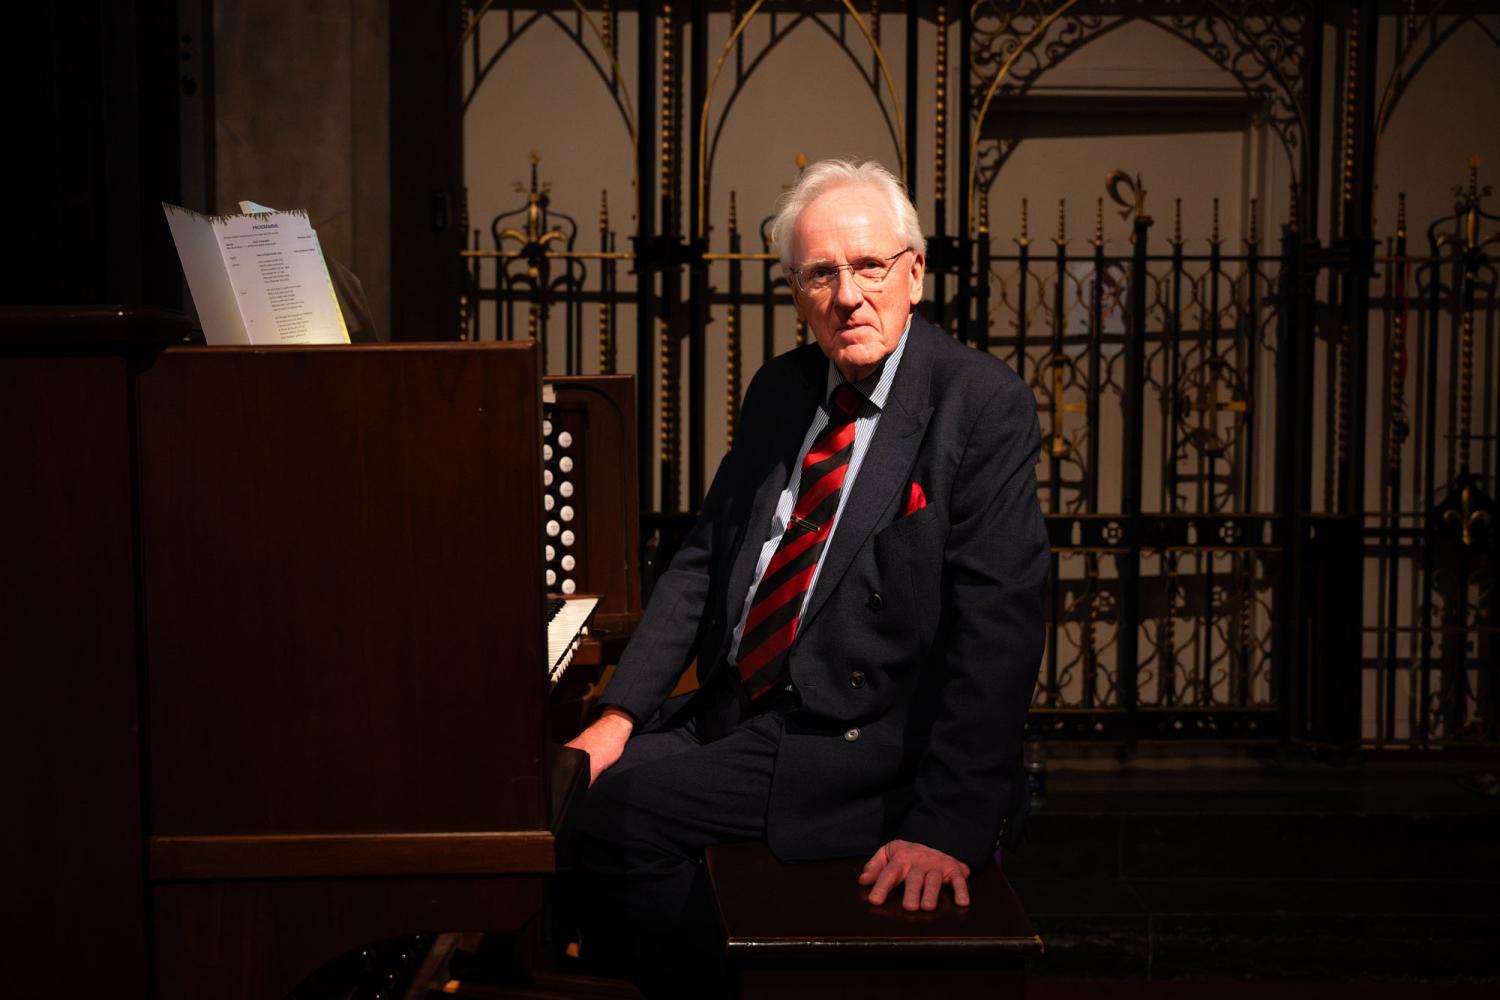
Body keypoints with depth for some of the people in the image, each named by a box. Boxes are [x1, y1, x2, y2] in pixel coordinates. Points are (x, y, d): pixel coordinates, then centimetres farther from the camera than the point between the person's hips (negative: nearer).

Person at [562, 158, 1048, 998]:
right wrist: (621, 714, 0)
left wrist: (950, 826, -25)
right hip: (738, 712, 7)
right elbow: (703, 559, 13)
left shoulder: (983, 401, -12)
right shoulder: (780, 390, 11)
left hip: (869, 739, -7)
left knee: (619, 817, -20)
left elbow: (997, 623, -19)